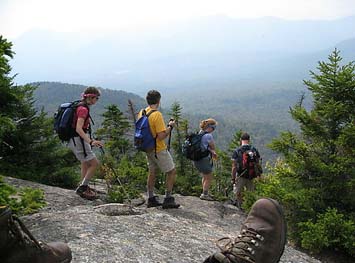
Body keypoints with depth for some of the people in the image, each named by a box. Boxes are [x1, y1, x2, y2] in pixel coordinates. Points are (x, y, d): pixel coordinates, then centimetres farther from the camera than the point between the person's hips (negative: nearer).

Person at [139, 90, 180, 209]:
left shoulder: (141, 113, 3)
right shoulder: (157, 115, -22)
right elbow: (161, 136, -26)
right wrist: (170, 126, -11)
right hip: (159, 150, -8)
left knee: (152, 172, 18)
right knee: (172, 171, 4)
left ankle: (151, 199, 21)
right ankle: (168, 199, 4)